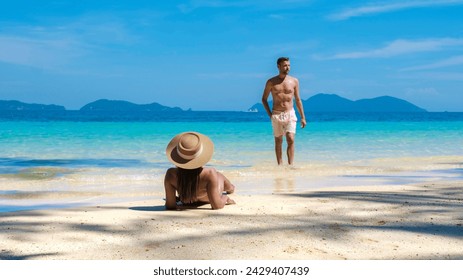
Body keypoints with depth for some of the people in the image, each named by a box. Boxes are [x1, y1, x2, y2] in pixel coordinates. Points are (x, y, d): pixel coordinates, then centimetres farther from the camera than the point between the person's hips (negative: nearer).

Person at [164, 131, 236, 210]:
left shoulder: (171, 175, -40)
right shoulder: (210, 173, -46)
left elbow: (170, 206, -29)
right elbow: (217, 206, -37)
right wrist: (225, 198, -16)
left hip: (186, 203, 1)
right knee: (218, 175, 33)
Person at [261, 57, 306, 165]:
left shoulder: (294, 81, 5)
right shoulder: (271, 82, 1)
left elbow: (298, 100, 10)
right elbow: (264, 99, 8)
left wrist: (303, 117, 7)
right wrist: (270, 114, -2)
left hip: (290, 114, 0)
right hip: (276, 115, 0)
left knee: (290, 140, -13)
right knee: (278, 141, 6)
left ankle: (290, 165, -13)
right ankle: (280, 165, 14)